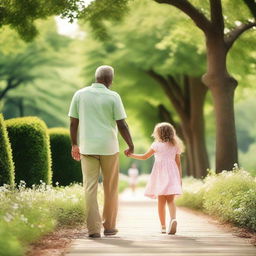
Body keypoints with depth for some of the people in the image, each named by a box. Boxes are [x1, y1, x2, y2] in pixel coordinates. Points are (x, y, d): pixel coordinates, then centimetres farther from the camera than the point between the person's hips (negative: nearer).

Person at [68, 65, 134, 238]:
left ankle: (94, 229, -4)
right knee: (110, 188, 11)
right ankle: (109, 226, 18)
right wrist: (131, 145, 4)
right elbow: (121, 124, -7)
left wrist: (74, 144, 14)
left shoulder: (80, 94, 3)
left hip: (87, 147, 2)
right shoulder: (113, 97, -5)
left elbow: (73, 122, 4)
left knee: (90, 187, 2)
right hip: (109, 147, -2)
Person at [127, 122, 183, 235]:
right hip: (172, 174, 2)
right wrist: (180, 178, 18)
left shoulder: (157, 145, 1)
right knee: (170, 200, -1)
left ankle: (163, 226, 4)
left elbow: (144, 157, 8)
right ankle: (173, 218, -28)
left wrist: (131, 155, 20)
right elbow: (178, 163, 12)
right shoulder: (175, 146, 11)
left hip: (160, 174, -2)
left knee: (161, 201, 4)